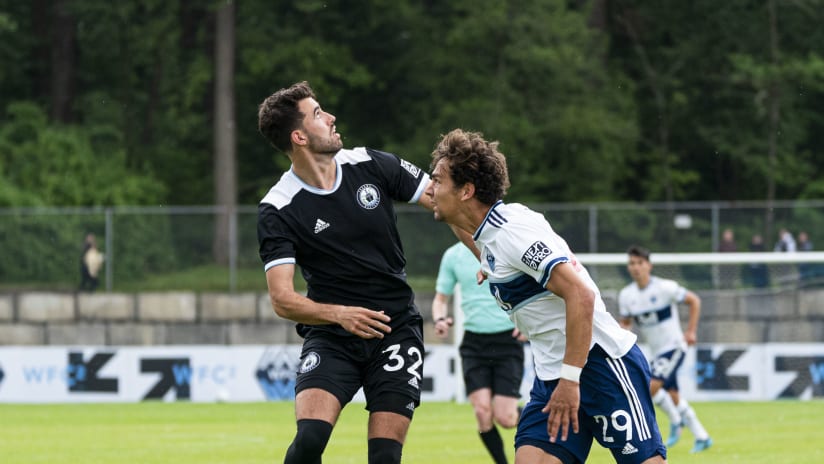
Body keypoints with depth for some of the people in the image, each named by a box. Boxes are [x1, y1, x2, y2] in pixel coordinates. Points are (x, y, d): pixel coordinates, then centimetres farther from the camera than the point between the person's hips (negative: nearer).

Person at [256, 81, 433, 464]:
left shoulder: (371, 166, -2)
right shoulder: (278, 211, -9)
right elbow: (281, 299, -13)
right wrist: (338, 314, -28)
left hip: (396, 330, 2)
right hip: (330, 338, -2)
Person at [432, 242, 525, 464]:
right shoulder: (453, 255, 5)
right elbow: (441, 297, 13)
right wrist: (439, 319, -9)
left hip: (508, 340, -2)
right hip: (473, 343, 2)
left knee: (504, 418, -9)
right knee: (483, 412, -14)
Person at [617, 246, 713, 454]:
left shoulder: (665, 287, -16)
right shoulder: (626, 295, -1)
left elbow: (694, 301, -5)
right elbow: (625, 322, 12)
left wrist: (691, 331, -8)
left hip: (674, 346, -6)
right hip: (656, 351, 6)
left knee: (651, 386, -22)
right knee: (673, 396, 8)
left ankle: (676, 421, 0)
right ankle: (702, 437, 20)